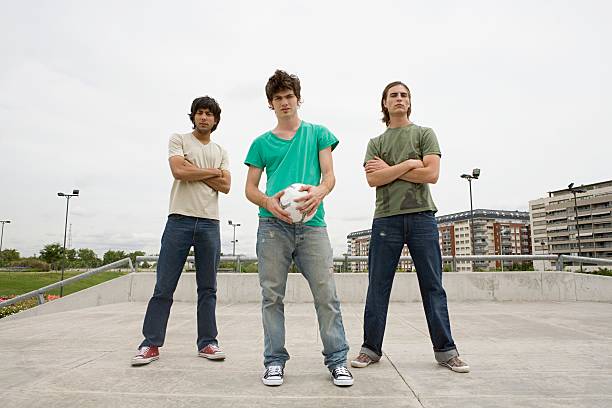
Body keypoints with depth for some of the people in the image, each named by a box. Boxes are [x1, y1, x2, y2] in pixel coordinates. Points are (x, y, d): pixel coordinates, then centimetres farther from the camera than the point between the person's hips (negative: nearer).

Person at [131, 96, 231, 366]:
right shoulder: (178, 140, 9)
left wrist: (193, 171, -3)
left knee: (208, 288, 6)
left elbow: (225, 186, 4)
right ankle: (151, 344, 10)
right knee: (164, 287, -1)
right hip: (180, 219, -3)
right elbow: (179, 171, -10)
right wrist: (211, 172, 0)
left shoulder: (221, 152, 18)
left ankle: (207, 343, 15)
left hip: (210, 223, 3)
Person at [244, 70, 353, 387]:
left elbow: (329, 175, 6)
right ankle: (274, 361, 16)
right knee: (272, 295, 3)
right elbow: (250, 188, 13)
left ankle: (337, 360, 12)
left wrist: (320, 190, -18)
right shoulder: (262, 143, 16)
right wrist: (268, 202, -10)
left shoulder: (317, 133, 16)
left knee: (326, 294, -2)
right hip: (273, 225, 1)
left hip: (311, 223, -1)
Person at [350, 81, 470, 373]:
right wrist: (408, 164, -7)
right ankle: (371, 348, 14)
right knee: (377, 287, 4)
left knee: (433, 287, 3)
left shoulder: (424, 134, 12)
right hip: (386, 218, 1)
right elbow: (372, 179, -2)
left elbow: (431, 174, -4)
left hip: (421, 216, -1)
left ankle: (445, 350, 14)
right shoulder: (376, 143, 16)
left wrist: (389, 170, -2)